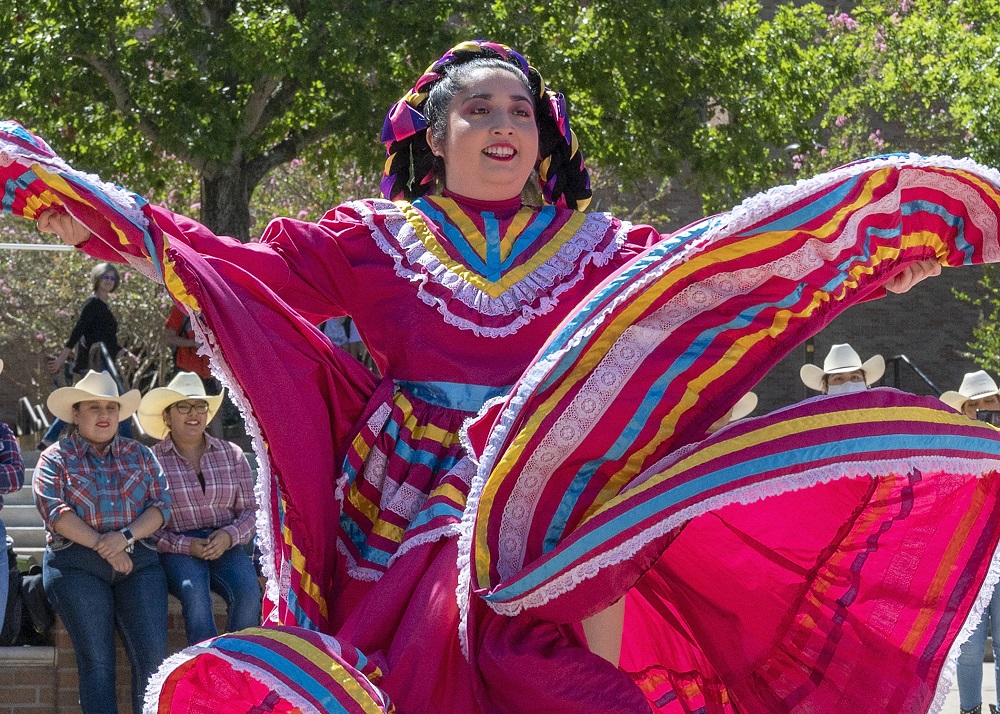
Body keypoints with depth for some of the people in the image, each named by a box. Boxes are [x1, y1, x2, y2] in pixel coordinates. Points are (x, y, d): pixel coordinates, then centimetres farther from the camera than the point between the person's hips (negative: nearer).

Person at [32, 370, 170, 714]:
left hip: (138, 560, 2)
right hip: (76, 565, -2)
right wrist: (101, 544, -14)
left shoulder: (139, 455, 18)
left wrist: (125, 536, -11)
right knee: (96, 661, -11)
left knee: (153, 656, -13)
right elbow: (54, 511, -4)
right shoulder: (56, 458, 10)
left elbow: (161, 505, 7)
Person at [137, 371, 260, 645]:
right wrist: (185, 545, -15)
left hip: (225, 547, 3)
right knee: (195, 593, -36)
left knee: (248, 593, -30)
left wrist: (229, 535, -10)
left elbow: (250, 509, 12)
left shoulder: (231, 455, 14)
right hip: (176, 551, -3)